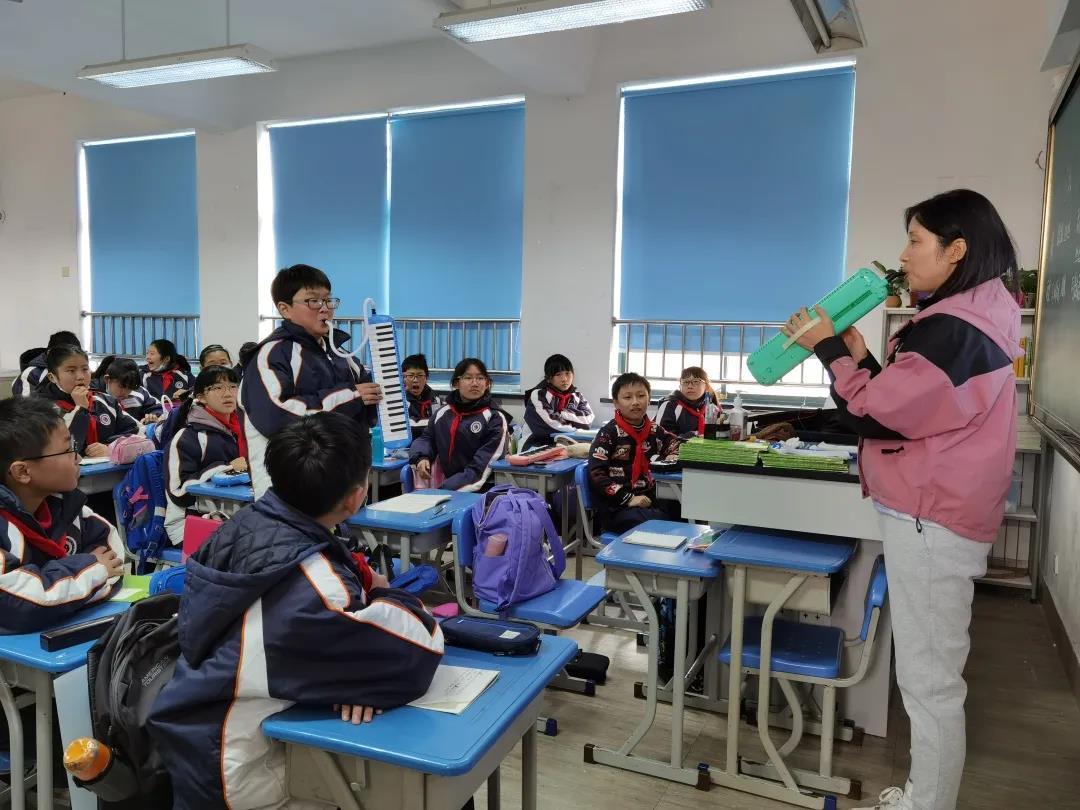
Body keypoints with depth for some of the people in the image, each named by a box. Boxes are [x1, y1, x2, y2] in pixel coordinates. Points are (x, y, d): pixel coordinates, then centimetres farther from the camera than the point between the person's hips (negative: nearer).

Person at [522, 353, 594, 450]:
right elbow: (550, 423, -15)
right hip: (541, 445, -4)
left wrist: (562, 413, -11)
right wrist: (576, 425, -6)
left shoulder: (578, 396, 10)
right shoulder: (538, 395, -5)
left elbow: (588, 419, -4)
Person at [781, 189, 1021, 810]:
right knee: (933, 674, 19)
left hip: (930, 521, -11)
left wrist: (829, 349, -7)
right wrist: (859, 355, 6)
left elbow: (877, 414, -17)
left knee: (928, 679, 1)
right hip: (938, 514, 11)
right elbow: (907, 405, 14)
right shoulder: (978, 315, 14)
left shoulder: (956, 327, -20)